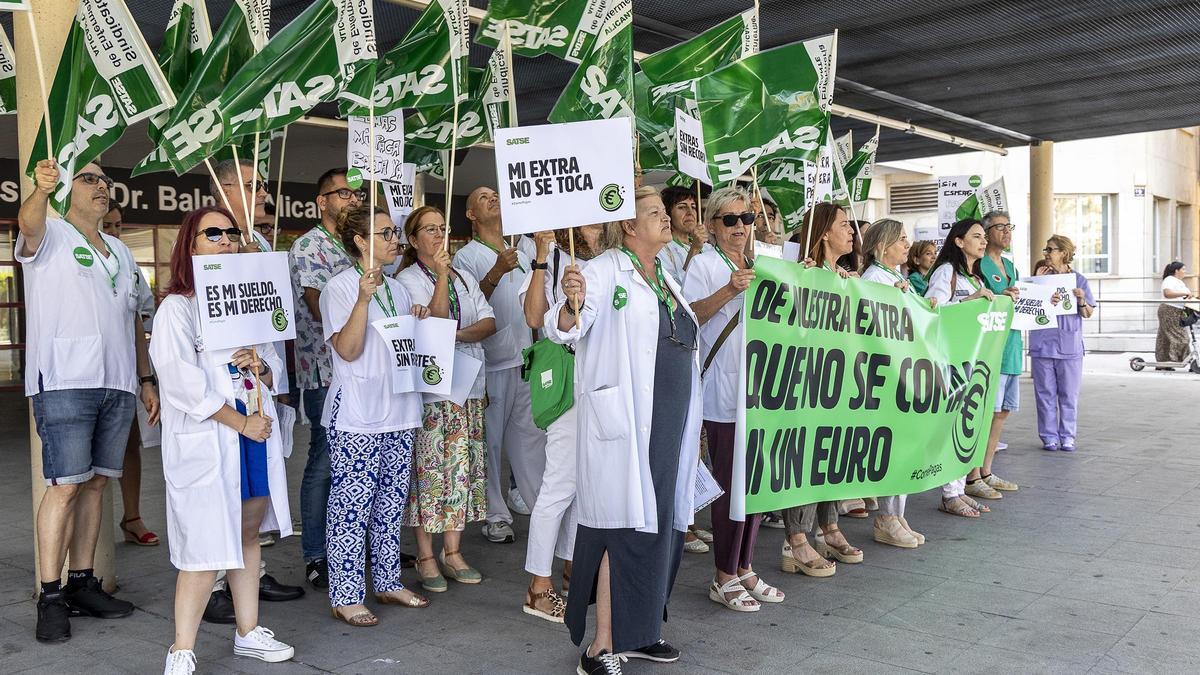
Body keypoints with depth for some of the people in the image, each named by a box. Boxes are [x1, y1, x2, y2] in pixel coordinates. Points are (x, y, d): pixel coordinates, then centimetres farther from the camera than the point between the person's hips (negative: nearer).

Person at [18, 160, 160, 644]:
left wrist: (146, 379, 17)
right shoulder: (51, 236, 4)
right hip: (64, 382, -6)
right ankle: (50, 598, -2)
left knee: (95, 484, 9)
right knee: (64, 487, -8)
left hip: (117, 385, 6)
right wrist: (41, 189, -44)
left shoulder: (120, 251, 22)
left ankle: (82, 585, 16)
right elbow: (28, 223, -22)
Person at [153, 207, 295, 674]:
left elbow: (275, 368, 17)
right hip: (206, 441, -6)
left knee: (248, 534, 13)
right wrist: (241, 422, -14)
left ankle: (248, 633, 25)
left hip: (257, 432, 6)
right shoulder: (177, 307, -4)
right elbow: (182, 383, -15)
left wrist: (261, 367, -7)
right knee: (206, 548, -6)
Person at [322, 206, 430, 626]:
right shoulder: (340, 288, -6)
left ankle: (387, 581, 23)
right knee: (351, 504, -4)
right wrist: (363, 299, -24)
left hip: (398, 412, 7)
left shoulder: (397, 289, 15)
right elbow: (347, 350, -17)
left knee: (392, 501, 13)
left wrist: (420, 323, 6)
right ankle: (344, 596, 3)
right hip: (355, 417, -7)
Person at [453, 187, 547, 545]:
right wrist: (495, 274, -25)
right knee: (491, 440, 1)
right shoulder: (466, 257, -3)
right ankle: (496, 515, 11)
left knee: (532, 435, 8)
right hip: (491, 363, -5)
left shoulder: (521, 256, 16)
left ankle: (544, 505, 15)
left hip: (525, 361, 5)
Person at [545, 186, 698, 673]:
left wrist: (690, 428, 24)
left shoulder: (665, 277, 18)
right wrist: (571, 305, -43)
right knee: (626, 527, -7)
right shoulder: (605, 270, -7)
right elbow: (562, 329, -19)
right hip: (623, 423, -8)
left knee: (659, 523, 12)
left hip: (669, 424, 8)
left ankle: (635, 630, 25)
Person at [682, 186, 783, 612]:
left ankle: (745, 569, 23)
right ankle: (724, 578, 8)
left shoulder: (760, 265, 18)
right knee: (731, 483, -4)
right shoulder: (704, 264, -2)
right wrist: (728, 291, -26)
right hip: (724, 392, -7)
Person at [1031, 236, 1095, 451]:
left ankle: (1067, 436, 13)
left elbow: (1087, 314, 5)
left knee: (1069, 394, 5)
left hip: (1069, 346, -1)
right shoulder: (1042, 277, 6)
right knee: (1046, 393, 4)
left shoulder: (1079, 280, 4)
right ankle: (1049, 436, 11)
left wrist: (1081, 300, -16)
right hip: (1043, 344, 1)